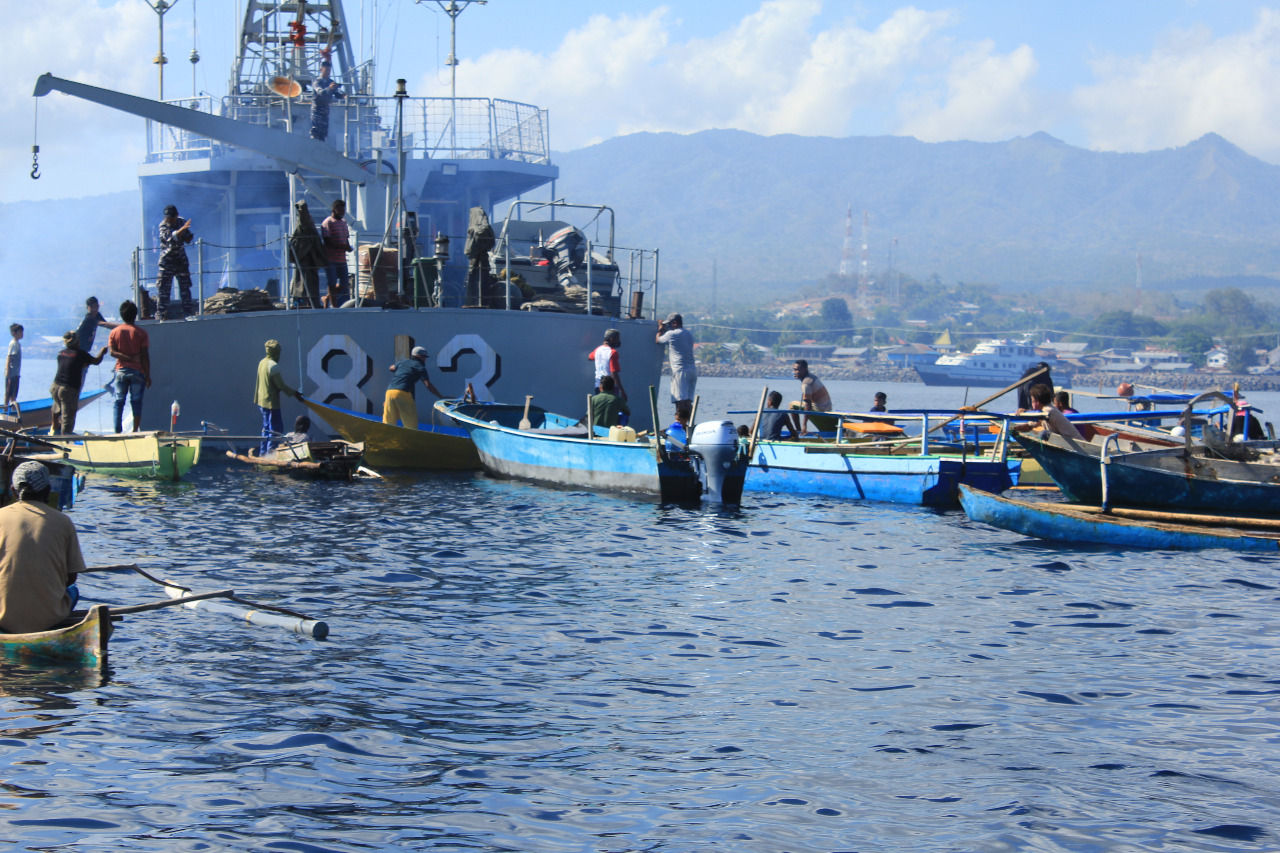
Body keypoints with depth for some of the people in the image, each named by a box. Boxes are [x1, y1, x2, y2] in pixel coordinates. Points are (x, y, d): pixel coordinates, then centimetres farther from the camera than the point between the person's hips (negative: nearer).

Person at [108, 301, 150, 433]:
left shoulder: (114, 332, 4)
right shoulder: (141, 333, -3)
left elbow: (112, 352, -8)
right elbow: (145, 356, -5)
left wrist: (128, 358, -10)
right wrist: (148, 375, -1)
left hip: (120, 371, 2)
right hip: (137, 371, -2)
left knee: (119, 402, 5)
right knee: (136, 402, 3)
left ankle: (118, 432, -3)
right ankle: (135, 430, -1)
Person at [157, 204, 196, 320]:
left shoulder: (181, 222, 3)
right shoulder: (163, 225, -12)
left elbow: (187, 239, 9)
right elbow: (170, 236, -31)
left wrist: (189, 237, -14)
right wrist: (182, 229, -43)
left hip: (181, 259, 5)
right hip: (167, 259, -5)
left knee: (185, 286, 9)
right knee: (163, 287, -7)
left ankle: (188, 312, 17)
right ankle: (161, 314, -2)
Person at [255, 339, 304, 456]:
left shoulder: (262, 362, 7)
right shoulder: (273, 365, -20)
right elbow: (281, 385, -18)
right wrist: (294, 394, -8)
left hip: (262, 401, 9)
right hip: (272, 402, -9)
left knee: (266, 428, 18)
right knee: (276, 429, -3)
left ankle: (262, 453, 23)